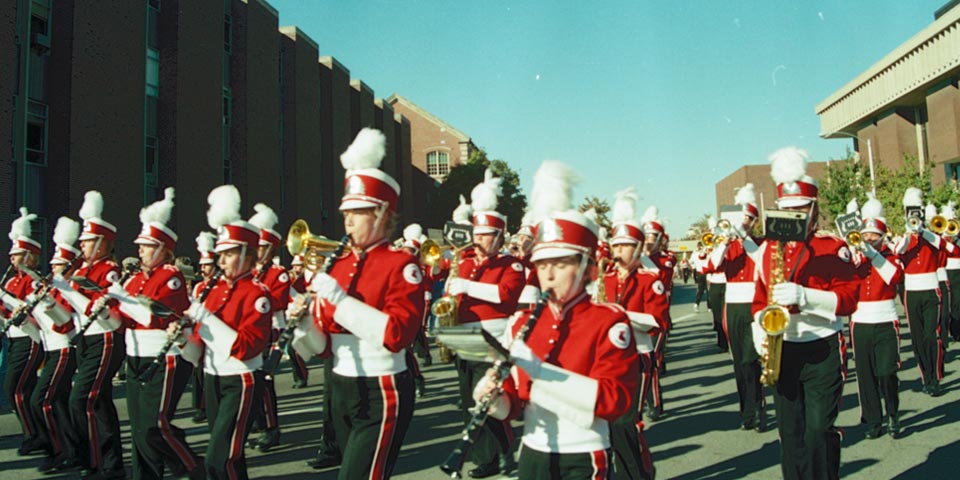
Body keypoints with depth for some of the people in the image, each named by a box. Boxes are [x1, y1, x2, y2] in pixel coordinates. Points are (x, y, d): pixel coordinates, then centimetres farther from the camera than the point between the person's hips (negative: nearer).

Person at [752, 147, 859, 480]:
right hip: (782, 350, 4)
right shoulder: (768, 249, 9)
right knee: (790, 433, 10)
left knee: (819, 432, -3)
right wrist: (760, 329, -2)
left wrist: (804, 295, -26)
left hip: (822, 351, -4)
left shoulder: (834, 248, -4)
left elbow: (849, 298, -12)